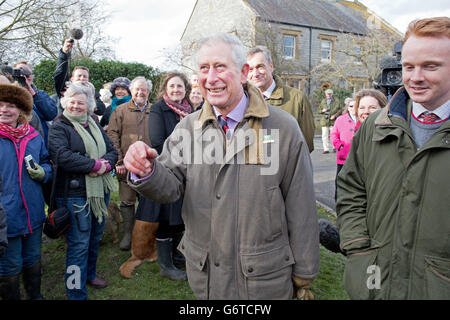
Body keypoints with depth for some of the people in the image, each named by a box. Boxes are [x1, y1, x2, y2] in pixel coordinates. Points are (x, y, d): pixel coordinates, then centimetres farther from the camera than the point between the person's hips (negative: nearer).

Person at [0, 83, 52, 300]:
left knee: (33, 259, 21)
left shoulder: (34, 136, 6)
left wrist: (42, 173, -7)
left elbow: (47, 163, 17)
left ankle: (35, 295, 41)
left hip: (33, 213, 5)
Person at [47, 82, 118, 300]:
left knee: (95, 238, 20)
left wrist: (106, 164, -13)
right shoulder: (59, 127, -6)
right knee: (79, 244, -1)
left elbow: (112, 150, 9)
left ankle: (90, 274, 41)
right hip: (74, 194, -7)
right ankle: (76, 292, 13)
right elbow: (61, 156, -21)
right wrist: (95, 164, -19)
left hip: (100, 190, 7)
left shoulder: (94, 125, 14)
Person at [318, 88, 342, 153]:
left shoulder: (336, 101, 5)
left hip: (333, 121, -3)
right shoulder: (323, 101, 16)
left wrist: (335, 115, -14)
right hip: (324, 121, 3)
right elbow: (319, 111, 18)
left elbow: (340, 110, 0)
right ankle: (326, 149, 4)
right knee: (325, 136, -1)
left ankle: (335, 147, 18)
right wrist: (322, 110, -4)